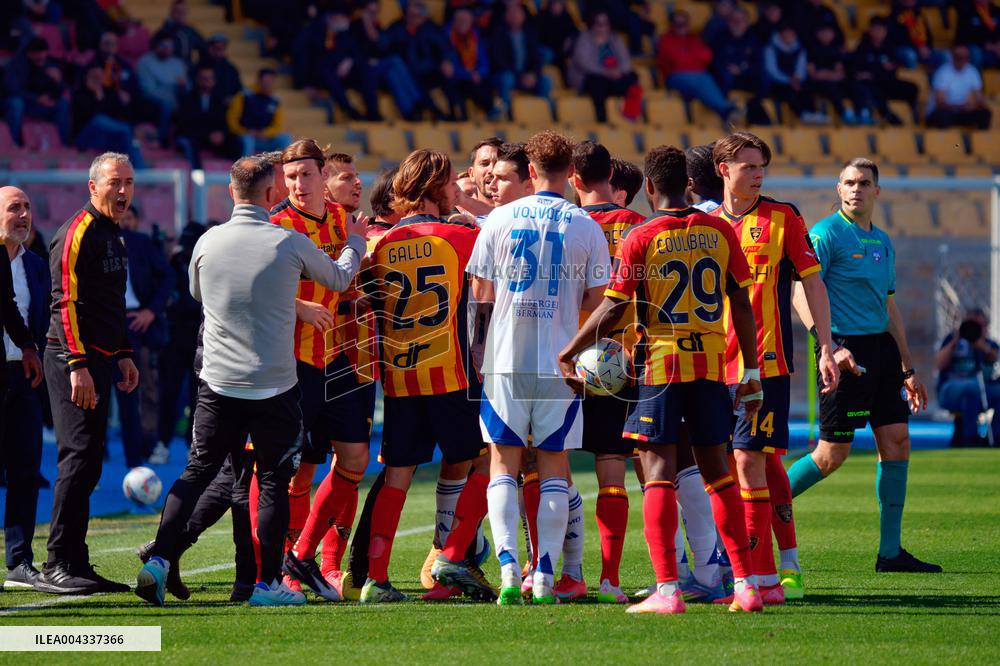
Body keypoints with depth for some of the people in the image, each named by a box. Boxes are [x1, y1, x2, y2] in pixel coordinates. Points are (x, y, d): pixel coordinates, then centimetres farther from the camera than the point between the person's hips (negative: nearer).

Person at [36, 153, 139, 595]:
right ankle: (57, 567, -13)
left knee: (88, 462, 9)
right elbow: (66, 303, -19)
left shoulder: (112, 235, 18)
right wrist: (77, 366, -25)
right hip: (75, 361, -10)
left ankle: (75, 565, 13)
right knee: (80, 456, -14)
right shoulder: (77, 234, -13)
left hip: (98, 359, 10)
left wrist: (123, 355, 25)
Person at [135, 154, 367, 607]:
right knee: (274, 481, 5)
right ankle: (267, 582, 5)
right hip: (274, 384, -3)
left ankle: (159, 560, -1)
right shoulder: (289, 244, -8)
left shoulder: (208, 242, -1)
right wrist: (355, 242, 31)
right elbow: (339, 278, 11)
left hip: (218, 383, 3)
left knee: (197, 473, 10)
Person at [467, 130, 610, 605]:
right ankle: (545, 576, 1)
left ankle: (508, 567, -11)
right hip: (560, 361, 0)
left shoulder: (500, 219, 0)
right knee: (554, 466, 7)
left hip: (506, 358, 0)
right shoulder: (585, 227, -1)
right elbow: (596, 299, 0)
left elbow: (481, 293, 2)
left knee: (504, 463, 5)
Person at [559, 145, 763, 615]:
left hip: (660, 364, -4)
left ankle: (667, 589, -12)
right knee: (716, 471, 12)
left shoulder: (640, 237, -6)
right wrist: (751, 373, 14)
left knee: (658, 472, -3)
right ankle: (746, 584, 9)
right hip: (711, 364, 4)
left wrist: (567, 355, 6)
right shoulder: (720, 232, 5)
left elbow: (610, 311, -6)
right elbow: (741, 305, 7)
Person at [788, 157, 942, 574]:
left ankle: (891, 552, 4)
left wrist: (907, 368, 21)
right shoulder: (827, 234, -8)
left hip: (880, 350, 7)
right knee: (832, 455, -7)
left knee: (897, 441, 1)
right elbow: (801, 293, -15)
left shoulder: (882, 242, 16)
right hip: (845, 350, -7)